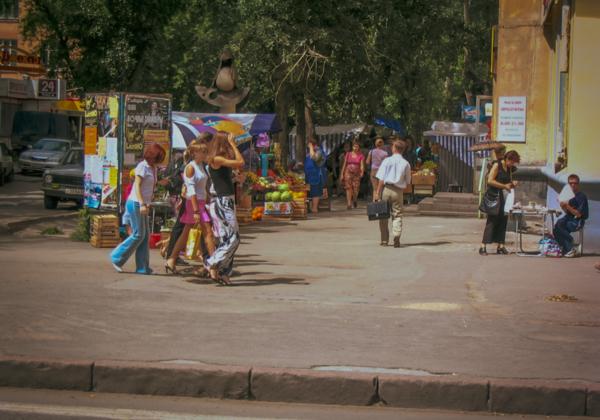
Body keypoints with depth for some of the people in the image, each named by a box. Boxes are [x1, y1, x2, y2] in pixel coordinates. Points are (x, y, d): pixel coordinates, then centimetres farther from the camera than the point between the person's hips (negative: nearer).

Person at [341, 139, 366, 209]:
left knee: (356, 188, 2)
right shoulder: (348, 154, 7)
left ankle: (354, 200, 32)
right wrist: (342, 174, 7)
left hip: (356, 173, 0)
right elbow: (344, 164, 10)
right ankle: (349, 203, -16)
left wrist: (362, 172, -26)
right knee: (348, 188, -11)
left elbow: (362, 165, -8)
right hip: (348, 173, 0)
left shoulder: (361, 156, 2)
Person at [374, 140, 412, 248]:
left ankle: (384, 240, 10)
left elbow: (381, 179, -7)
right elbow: (407, 182, 8)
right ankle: (396, 237, -13)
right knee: (397, 215, 5)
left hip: (386, 189, -1)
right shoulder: (406, 164, 3)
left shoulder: (387, 161, -3)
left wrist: (377, 193, -6)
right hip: (398, 191, 1)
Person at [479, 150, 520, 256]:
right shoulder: (497, 165, -9)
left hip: (502, 196, 7)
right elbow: (490, 181, -16)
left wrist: (513, 184, 1)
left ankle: (500, 246, 8)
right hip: (493, 196, -7)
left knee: (503, 220, 4)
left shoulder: (509, 169, 14)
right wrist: (504, 186, -17)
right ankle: (483, 247, -10)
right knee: (491, 221, -10)